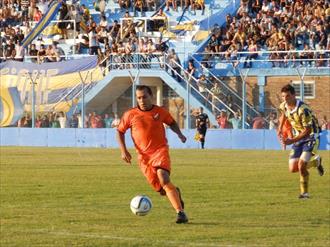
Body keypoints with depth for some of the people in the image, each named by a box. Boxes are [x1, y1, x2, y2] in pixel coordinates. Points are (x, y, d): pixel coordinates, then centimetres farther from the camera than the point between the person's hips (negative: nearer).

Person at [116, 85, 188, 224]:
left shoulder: (160, 112, 4)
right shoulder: (130, 115, 2)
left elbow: (171, 123, 23)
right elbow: (120, 131, 13)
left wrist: (179, 134, 5)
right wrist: (123, 150, 2)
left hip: (160, 151, -2)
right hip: (143, 156, 2)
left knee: (163, 176, -29)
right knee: (162, 190, -1)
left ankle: (180, 212, -29)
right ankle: (175, 193, 37)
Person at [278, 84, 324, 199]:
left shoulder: (303, 109, -29)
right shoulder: (283, 106, -6)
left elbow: (307, 130, -28)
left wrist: (292, 141, -34)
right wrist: (280, 128, 15)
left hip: (311, 137, -7)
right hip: (298, 138, 7)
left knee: (301, 165, -22)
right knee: (293, 169, 2)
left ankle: (304, 192, 1)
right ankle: (316, 161, 29)